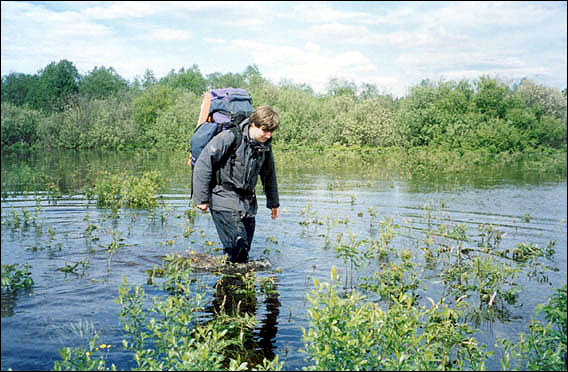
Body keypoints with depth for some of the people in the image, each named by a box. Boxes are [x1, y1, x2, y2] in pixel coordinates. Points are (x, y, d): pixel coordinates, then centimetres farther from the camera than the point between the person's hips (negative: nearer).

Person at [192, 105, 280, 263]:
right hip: (224, 198, -6)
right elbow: (203, 165, -13)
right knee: (237, 244, -16)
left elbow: (269, 175, 22)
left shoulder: (265, 146, 5)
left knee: (245, 250, 4)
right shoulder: (229, 137, -15)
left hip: (247, 201, 6)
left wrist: (273, 202, 29)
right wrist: (201, 198, -11)